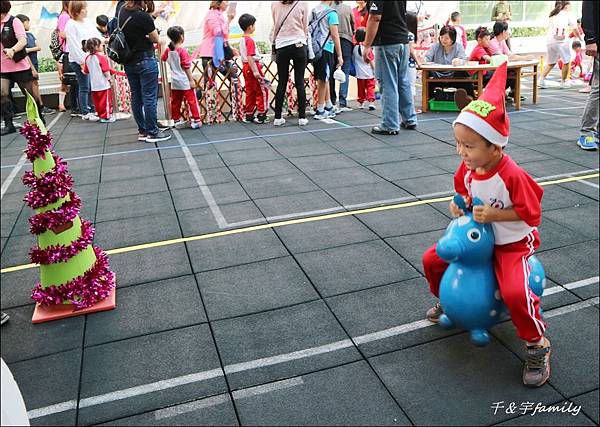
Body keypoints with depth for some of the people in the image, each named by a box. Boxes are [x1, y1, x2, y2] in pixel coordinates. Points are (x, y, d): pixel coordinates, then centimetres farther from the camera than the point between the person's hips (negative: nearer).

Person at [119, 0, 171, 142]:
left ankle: (142, 131, 19)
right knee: (149, 97, 0)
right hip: (145, 60, -8)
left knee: (136, 97, 12)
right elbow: (156, 39, -7)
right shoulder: (144, 17, -19)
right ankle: (152, 132, 5)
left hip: (128, 62, 8)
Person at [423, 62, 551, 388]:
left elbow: (531, 214, -20)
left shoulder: (513, 176, -28)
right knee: (431, 260, 4)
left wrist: (493, 214, -29)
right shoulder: (467, 169, -8)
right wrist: (458, 205, -9)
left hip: (513, 242, -7)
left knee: (515, 291, -28)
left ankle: (537, 344, 1)